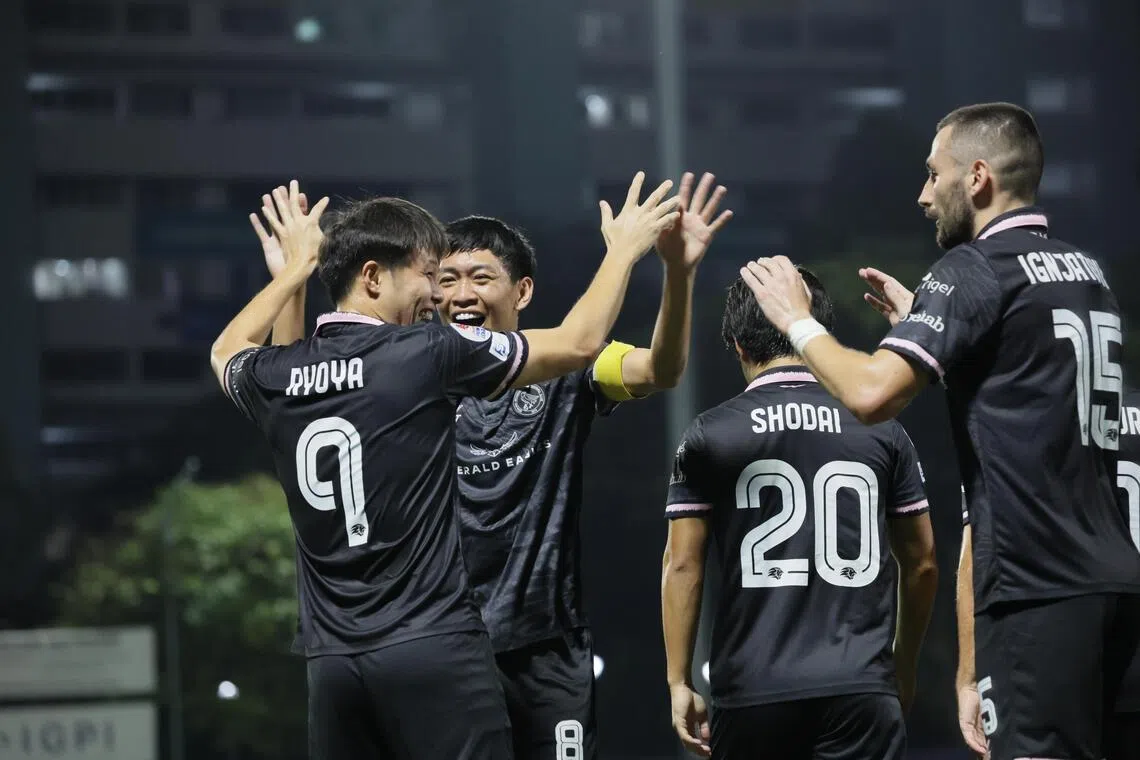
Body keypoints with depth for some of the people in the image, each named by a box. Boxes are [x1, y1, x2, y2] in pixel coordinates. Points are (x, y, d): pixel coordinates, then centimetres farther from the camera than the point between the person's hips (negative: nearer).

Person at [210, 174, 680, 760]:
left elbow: (227, 352, 35)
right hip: (435, 647, -5)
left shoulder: (273, 376, 8)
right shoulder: (429, 354, -5)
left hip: (334, 664, 5)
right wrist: (622, 251, 19)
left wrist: (296, 267, 45)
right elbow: (578, 342, 4)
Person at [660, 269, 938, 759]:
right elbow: (921, 563, 13)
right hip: (861, 684, 0)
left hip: (753, 690, 0)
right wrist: (904, 669, 25)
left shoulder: (709, 436, 3)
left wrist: (679, 682, 7)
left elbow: (682, 566, 1)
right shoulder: (881, 431, 7)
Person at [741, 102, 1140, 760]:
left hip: (1040, 587, -9)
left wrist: (799, 323, -1)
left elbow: (871, 393, -18)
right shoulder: (1087, 272, 18)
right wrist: (923, 323, 32)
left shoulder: (975, 271, -8)